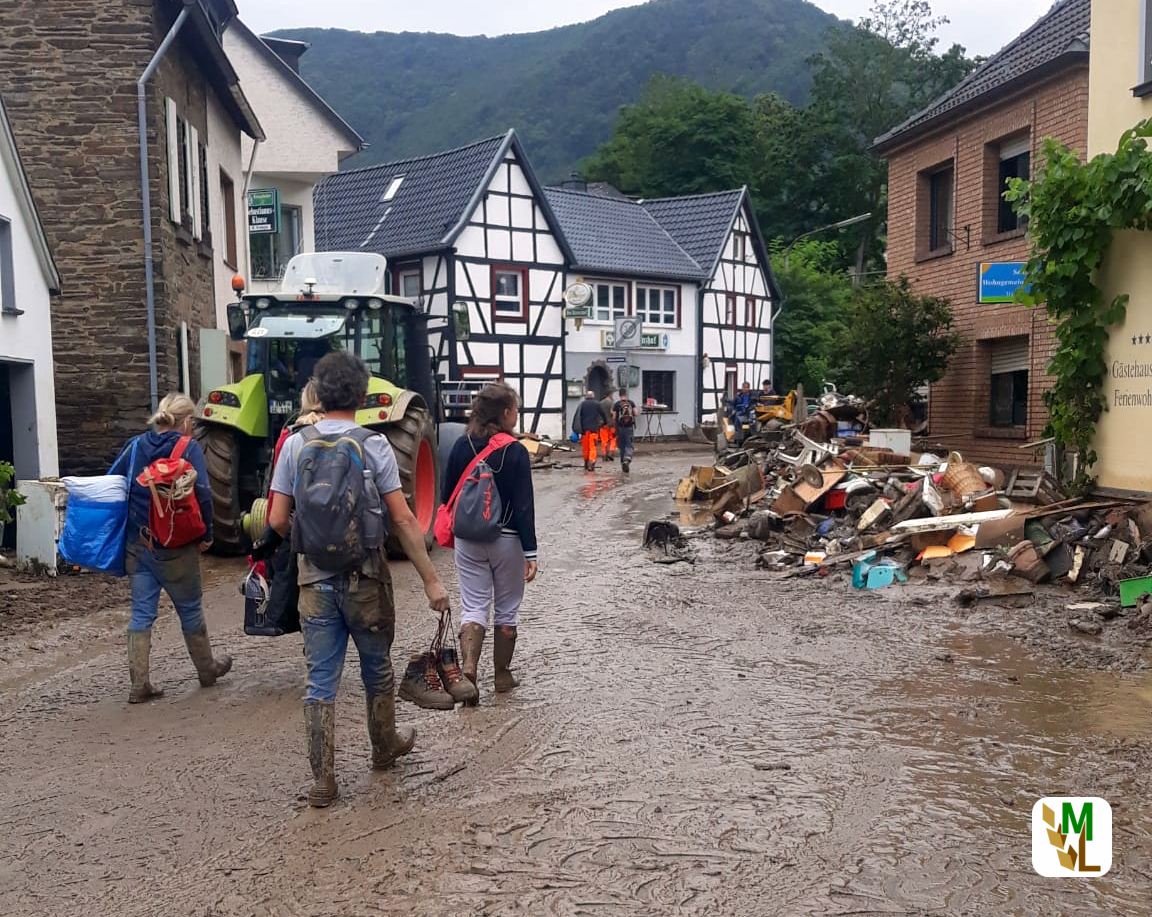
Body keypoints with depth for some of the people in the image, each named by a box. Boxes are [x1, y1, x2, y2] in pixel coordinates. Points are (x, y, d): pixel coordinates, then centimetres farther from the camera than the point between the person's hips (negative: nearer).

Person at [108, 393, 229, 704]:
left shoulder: (135, 445, 5)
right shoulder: (189, 448, -10)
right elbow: (202, 494, -18)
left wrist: (126, 525, 15)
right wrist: (206, 534, -7)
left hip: (137, 543, 4)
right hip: (175, 546, -4)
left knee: (142, 613, 9)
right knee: (190, 609, 13)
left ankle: (139, 684, 9)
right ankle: (207, 669, 30)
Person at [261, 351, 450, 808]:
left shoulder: (295, 445, -2)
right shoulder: (373, 445, -10)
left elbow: (278, 521, -2)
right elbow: (403, 520, -13)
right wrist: (431, 580, -9)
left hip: (315, 581, 2)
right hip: (366, 579, -1)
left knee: (320, 680, 9)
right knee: (377, 668, 19)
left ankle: (323, 780, 11)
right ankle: (385, 745, 39)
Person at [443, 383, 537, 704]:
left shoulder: (461, 447, -1)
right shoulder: (516, 452, -13)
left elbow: (447, 495, 5)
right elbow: (524, 506, -14)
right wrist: (530, 552, -11)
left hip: (468, 541, 3)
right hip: (506, 540, -3)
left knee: (473, 606, 8)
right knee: (506, 609, 13)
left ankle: (468, 668, -12)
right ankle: (502, 675, 23)